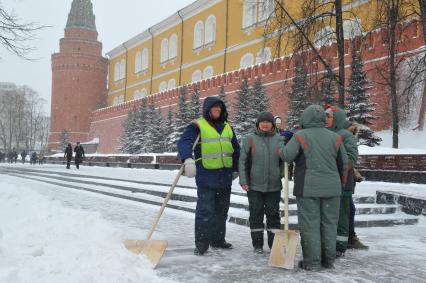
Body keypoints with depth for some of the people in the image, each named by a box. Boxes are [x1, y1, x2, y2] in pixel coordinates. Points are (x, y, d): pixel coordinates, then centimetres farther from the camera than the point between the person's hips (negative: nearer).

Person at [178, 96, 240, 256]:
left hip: (225, 177, 6)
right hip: (206, 177, -6)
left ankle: (218, 239, 27)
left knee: (222, 210, 14)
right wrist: (188, 159, -39)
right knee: (205, 210, -6)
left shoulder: (228, 127, 14)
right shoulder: (197, 126, -5)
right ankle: (202, 243, 4)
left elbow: (236, 150, 23)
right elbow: (184, 142, -21)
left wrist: (236, 169, 23)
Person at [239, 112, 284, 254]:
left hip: (274, 186, 2)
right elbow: (242, 161, -2)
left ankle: (274, 243, 21)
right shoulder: (250, 139, -3)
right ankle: (257, 244, 18)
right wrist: (243, 181, -6)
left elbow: (284, 160, 12)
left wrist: (282, 175, -1)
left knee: (273, 215, 9)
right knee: (256, 215, 7)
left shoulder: (279, 140, 4)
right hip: (254, 186, -2)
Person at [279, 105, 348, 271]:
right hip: (331, 188, 4)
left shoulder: (300, 136, -5)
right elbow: (344, 163, 12)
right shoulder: (334, 137, 8)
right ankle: (329, 260, 19)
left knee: (310, 224, 1)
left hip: (308, 188, -4)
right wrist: (342, 182, 26)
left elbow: (287, 155, -15)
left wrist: (281, 150, 8)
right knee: (329, 223, 11)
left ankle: (312, 261, 3)